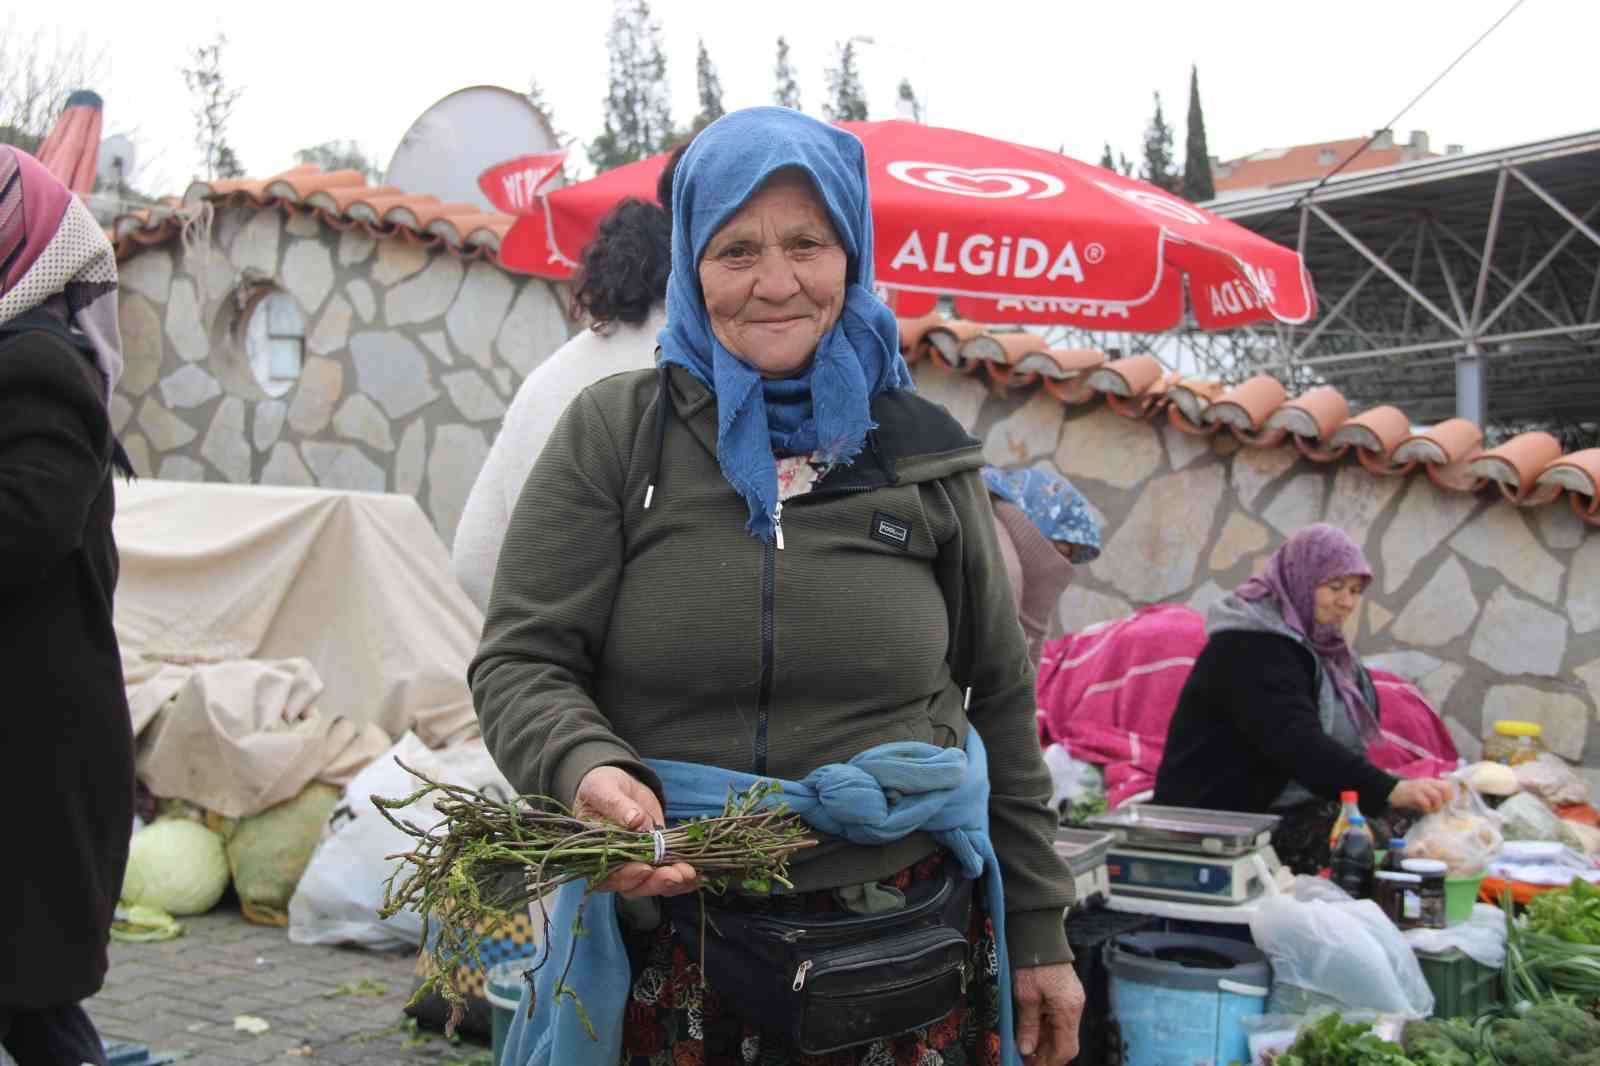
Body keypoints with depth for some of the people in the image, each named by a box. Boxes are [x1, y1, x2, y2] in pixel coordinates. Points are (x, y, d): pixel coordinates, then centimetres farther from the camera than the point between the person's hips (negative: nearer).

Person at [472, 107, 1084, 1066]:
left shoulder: (924, 454, 4)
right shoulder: (613, 435, -2)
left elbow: (1000, 700, 9)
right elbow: (521, 663, -3)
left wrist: (1040, 931, 10)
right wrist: (588, 771, -26)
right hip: (666, 949, -1)